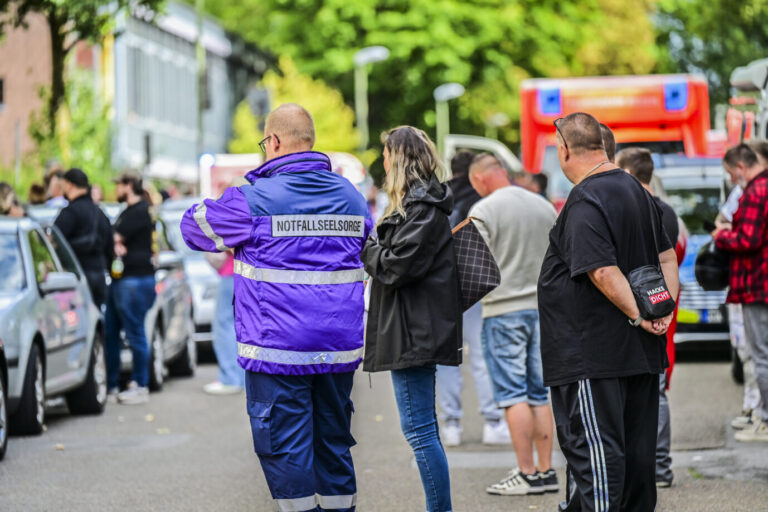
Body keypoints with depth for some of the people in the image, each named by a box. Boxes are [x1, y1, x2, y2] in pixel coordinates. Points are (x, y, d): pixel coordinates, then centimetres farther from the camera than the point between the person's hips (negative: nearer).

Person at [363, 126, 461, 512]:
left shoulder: (421, 207, -14)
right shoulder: (421, 201, 18)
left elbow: (396, 266, -19)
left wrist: (367, 248, -3)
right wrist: (374, 248, 8)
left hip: (414, 333, -11)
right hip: (421, 330, 11)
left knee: (419, 429, -10)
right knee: (424, 427, 15)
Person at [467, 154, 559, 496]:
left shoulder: (484, 211, -9)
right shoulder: (545, 207, 9)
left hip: (502, 310, -6)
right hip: (542, 307, 6)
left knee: (512, 394, -3)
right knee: (539, 394, 10)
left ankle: (527, 474, -5)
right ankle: (546, 471, 10)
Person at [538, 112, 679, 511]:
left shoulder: (585, 202, -16)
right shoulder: (635, 191, 14)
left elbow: (602, 271, -25)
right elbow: (666, 257, 17)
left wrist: (638, 316, -16)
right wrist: (666, 309, 6)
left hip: (591, 353, -9)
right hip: (640, 353, 9)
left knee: (592, 447, -7)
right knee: (636, 444, 14)